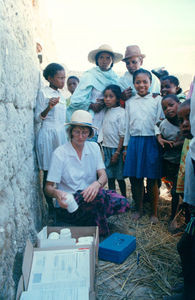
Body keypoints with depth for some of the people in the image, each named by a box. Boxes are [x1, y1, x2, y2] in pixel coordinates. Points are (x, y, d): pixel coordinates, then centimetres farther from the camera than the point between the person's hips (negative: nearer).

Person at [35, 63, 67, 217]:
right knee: (48, 172, -3)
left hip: (61, 134, 6)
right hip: (47, 134, -6)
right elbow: (38, 118, -4)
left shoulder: (61, 95, 17)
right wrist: (49, 107, -20)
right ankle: (50, 207, 6)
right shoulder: (43, 92, -2)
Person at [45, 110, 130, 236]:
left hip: (90, 197, 5)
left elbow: (103, 176, -6)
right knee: (98, 194, -33)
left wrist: (97, 184, -31)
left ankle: (91, 221, -1)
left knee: (122, 202, -19)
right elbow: (48, 187, -9)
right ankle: (102, 234, -10)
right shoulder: (60, 153, -9)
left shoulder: (94, 147, 4)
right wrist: (57, 193, -34)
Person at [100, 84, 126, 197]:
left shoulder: (121, 112, -11)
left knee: (119, 177, 5)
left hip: (116, 149, -6)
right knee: (110, 176, 12)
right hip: (106, 148, 6)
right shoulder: (107, 112, 9)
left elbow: (122, 135, -13)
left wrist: (117, 152, -14)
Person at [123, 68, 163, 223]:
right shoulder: (130, 102, 12)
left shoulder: (157, 100, 3)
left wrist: (159, 135, -15)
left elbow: (159, 122, 2)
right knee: (135, 178, 7)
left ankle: (154, 212, 18)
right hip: (134, 142, 3)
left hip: (150, 142, -3)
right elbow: (127, 125, 13)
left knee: (152, 180, 1)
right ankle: (139, 209, 25)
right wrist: (126, 146, 12)